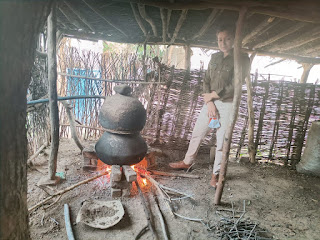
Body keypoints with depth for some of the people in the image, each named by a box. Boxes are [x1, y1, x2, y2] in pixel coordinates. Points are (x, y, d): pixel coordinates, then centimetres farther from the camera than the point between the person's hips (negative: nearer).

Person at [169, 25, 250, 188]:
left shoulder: (242, 59, -8)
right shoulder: (215, 57, 8)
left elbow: (234, 87, -15)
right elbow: (206, 81, 5)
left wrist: (211, 95, -8)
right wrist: (209, 103, -8)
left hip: (228, 105, -5)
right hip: (210, 102, 5)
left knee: (222, 141, 3)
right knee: (197, 133, 13)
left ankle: (216, 174, 22)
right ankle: (187, 162, 33)